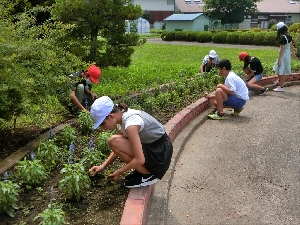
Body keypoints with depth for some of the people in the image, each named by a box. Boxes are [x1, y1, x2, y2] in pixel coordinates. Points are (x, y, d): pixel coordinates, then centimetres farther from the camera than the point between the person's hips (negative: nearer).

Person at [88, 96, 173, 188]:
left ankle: (147, 175, -5)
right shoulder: (122, 117, 1)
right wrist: (102, 166, 4)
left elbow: (139, 160, -25)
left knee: (114, 141, -20)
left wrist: (119, 172, -12)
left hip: (161, 155, -9)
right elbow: (118, 149, 10)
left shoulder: (130, 124, -27)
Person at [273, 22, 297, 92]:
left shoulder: (282, 38, -21)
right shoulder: (289, 35, 4)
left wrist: (279, 59, -18)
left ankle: (281, 87, 6)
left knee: (281, 71, 0)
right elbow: (291, 45, 15)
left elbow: (282, 49, -21)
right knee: (280, 69, 26)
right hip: (288, 54, 8)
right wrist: (293, 53, 29)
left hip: (284, 55, -8)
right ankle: (280, 81, 44)